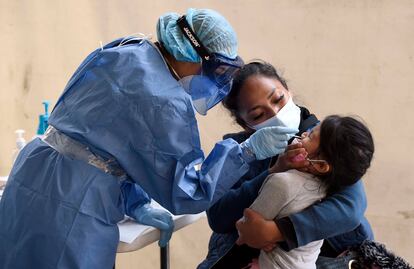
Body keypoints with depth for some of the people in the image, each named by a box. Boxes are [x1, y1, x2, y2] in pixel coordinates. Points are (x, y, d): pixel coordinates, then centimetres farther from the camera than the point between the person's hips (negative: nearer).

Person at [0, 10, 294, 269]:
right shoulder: (165, 101, -19)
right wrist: (248, 150, -9)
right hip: (70, 202, -9)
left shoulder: (129, 50, 8)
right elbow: (185, 193, -12)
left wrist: (136, 204, 15)